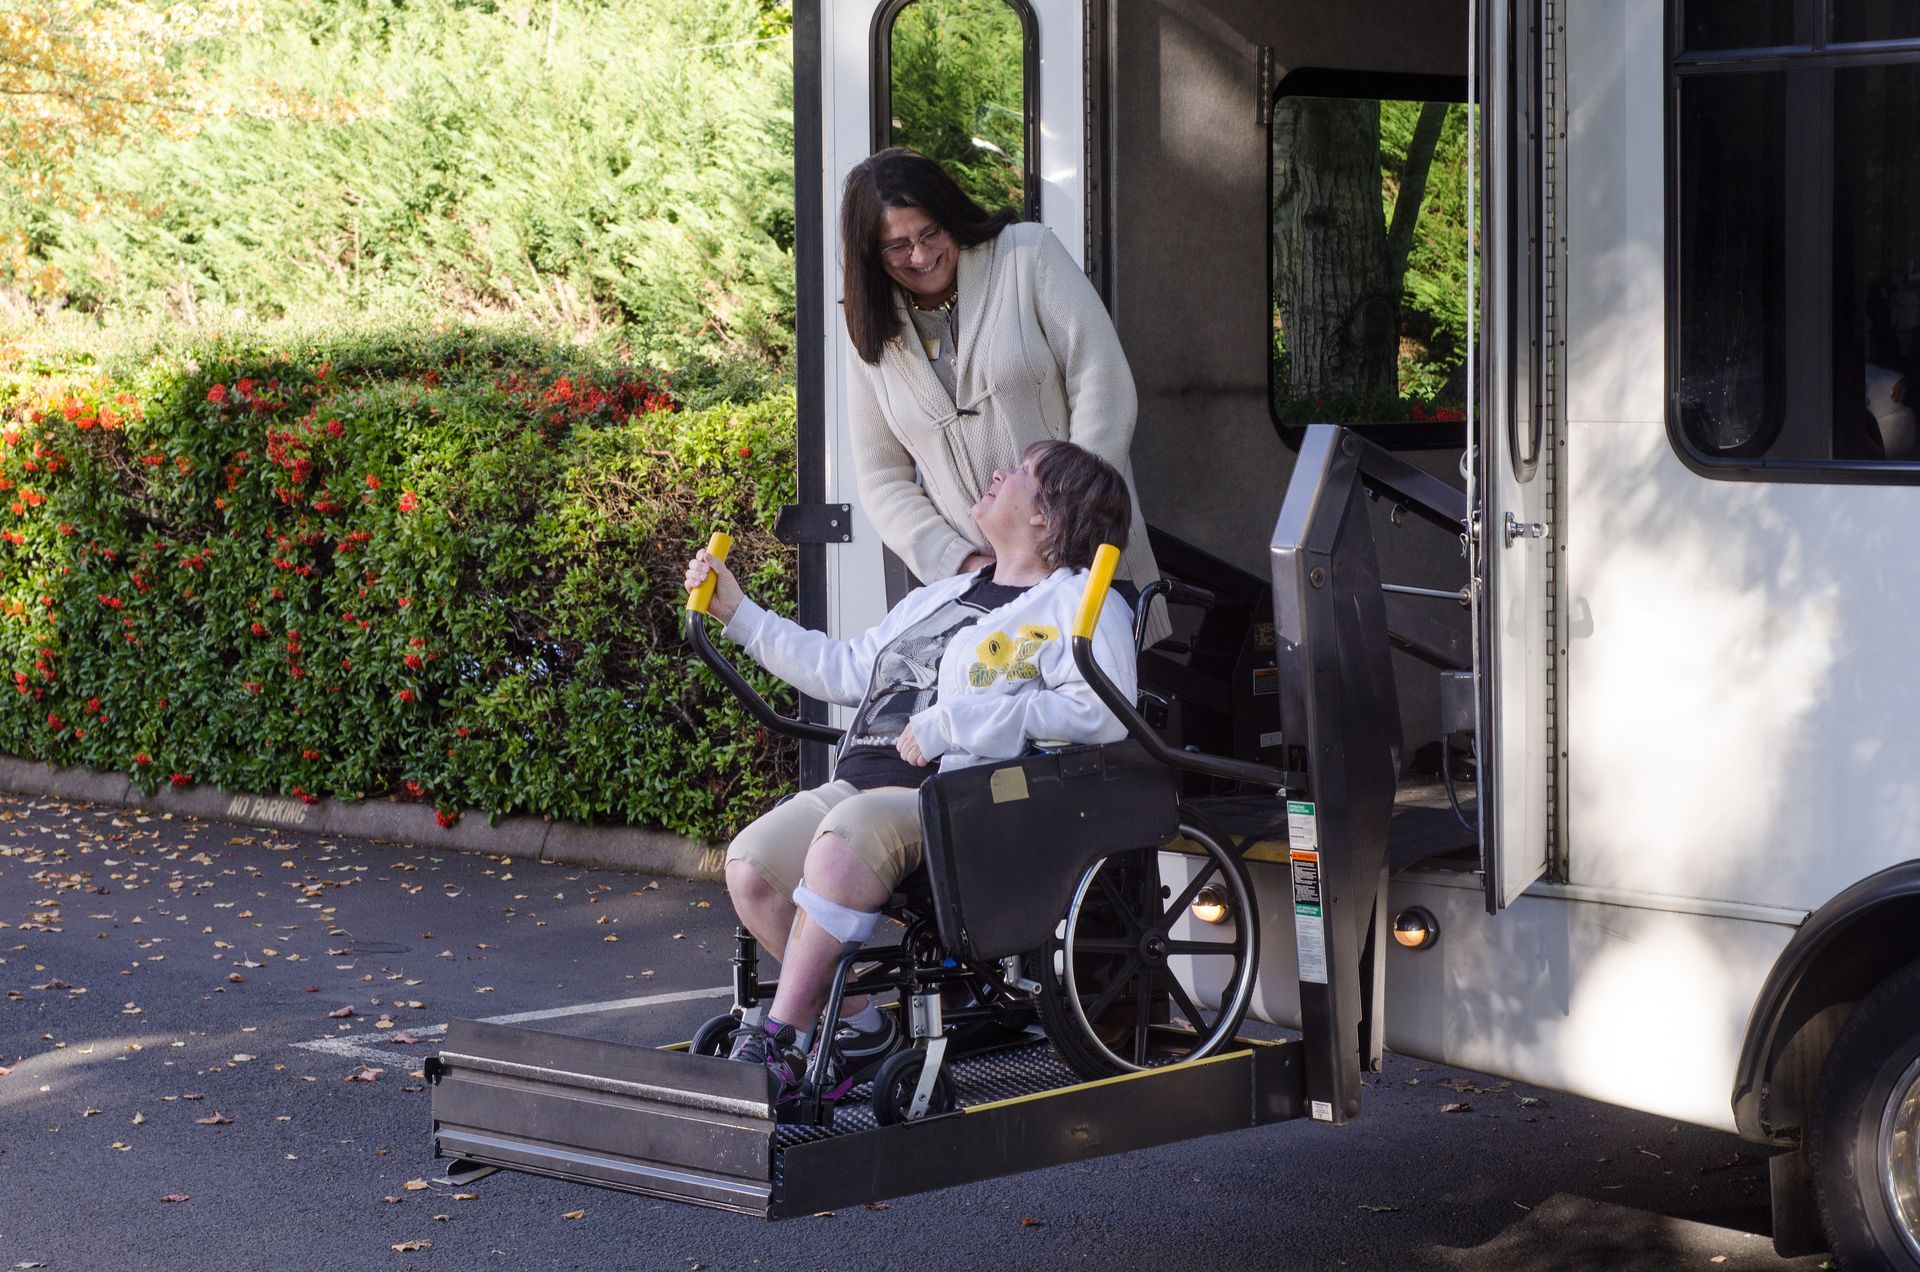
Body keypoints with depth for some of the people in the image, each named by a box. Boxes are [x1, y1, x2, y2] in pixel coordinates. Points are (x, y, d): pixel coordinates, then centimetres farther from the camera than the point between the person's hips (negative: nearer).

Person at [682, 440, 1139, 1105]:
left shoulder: (1077, 603, 4)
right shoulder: (939, 598, 32)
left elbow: (1101, 711, -14)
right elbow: (843, 669, 38)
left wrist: (954, 722, -16)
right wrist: (738, 612, 37)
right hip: (863, 779, 8)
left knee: (845, 837, -36)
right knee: (751, 860, -18)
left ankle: (778, 1040, -30)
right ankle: (863, 1029, -5)